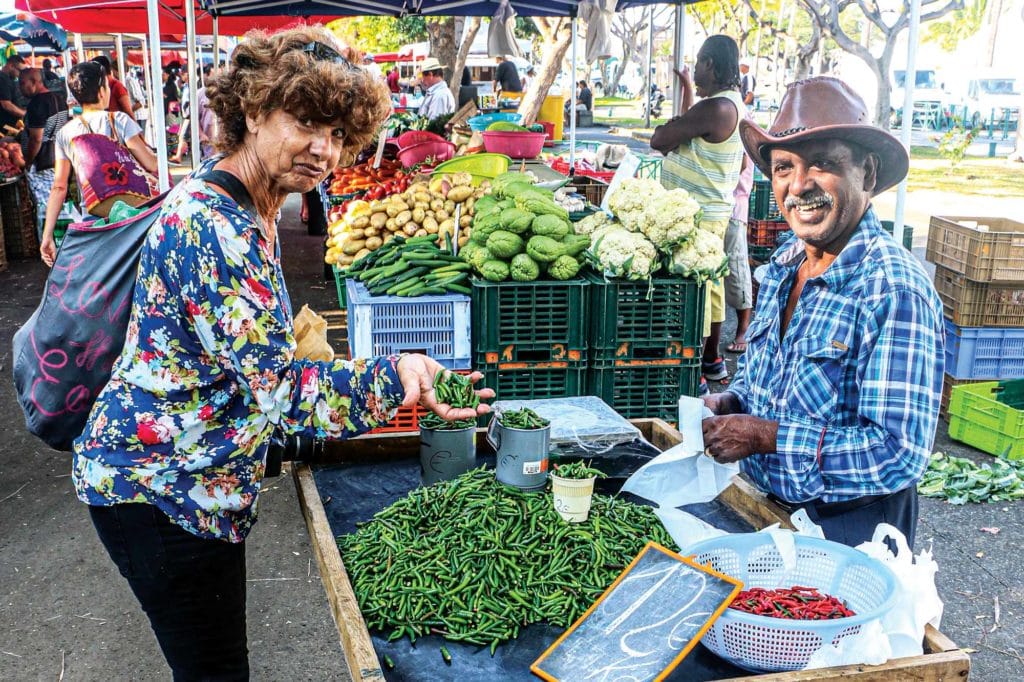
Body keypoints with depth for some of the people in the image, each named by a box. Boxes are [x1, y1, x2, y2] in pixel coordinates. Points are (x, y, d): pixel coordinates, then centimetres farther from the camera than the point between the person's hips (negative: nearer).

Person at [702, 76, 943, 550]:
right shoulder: (783, 267, 0)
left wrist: (768, 436, -27)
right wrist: (729, 404, -6)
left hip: (849, 530, -7)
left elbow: (901, 453, -26)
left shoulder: (895, 289, -23)